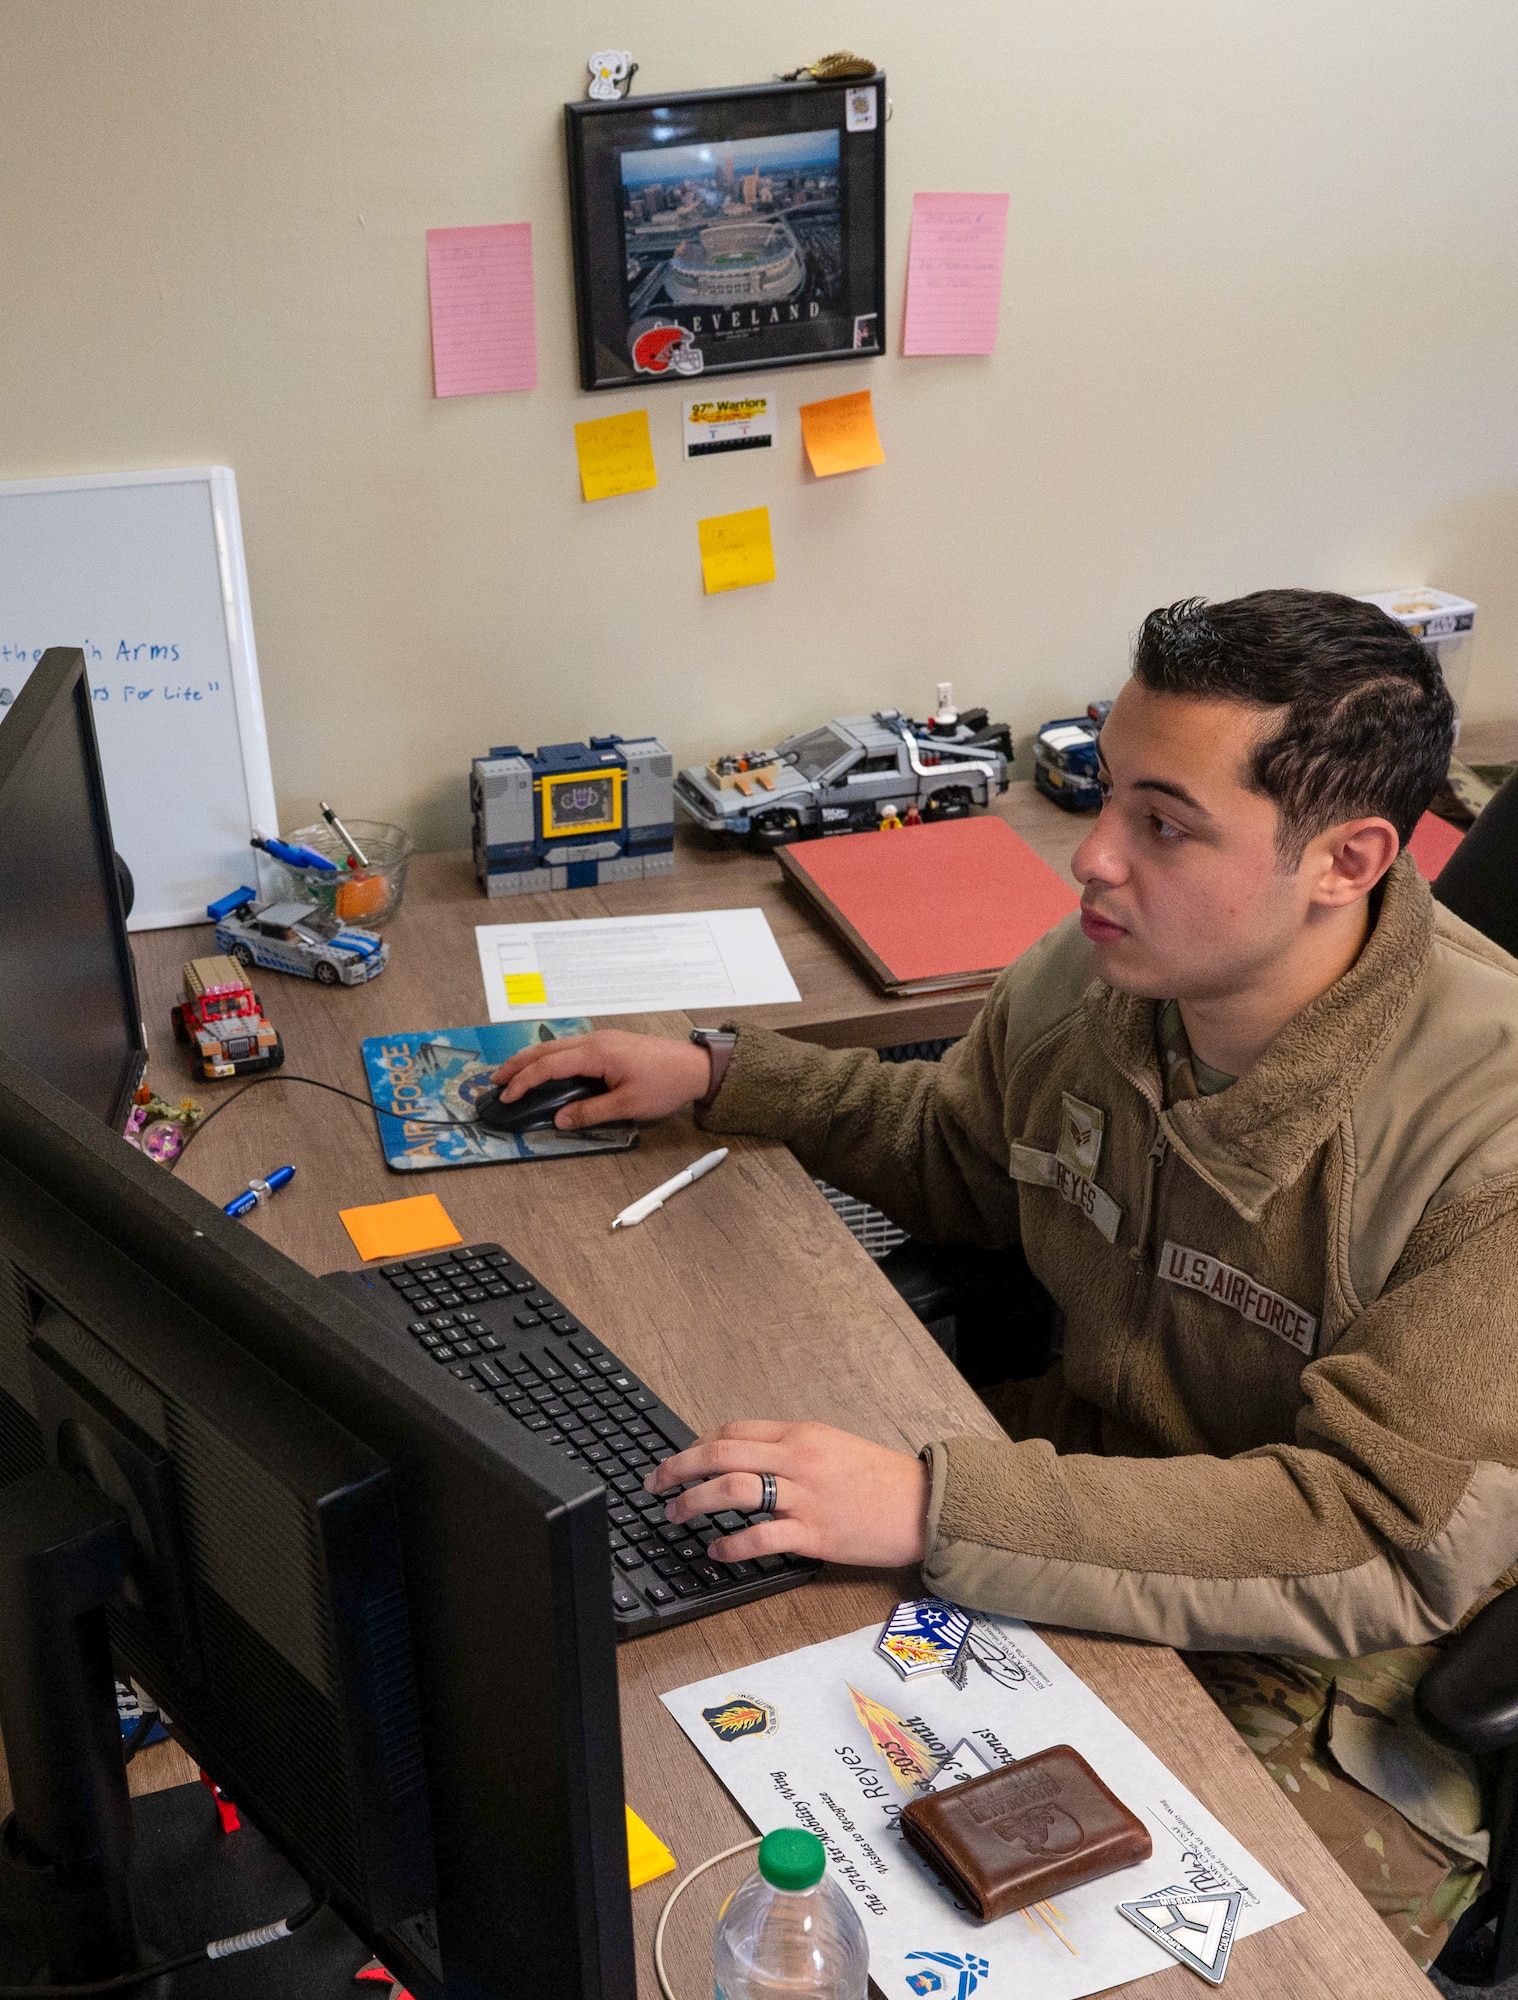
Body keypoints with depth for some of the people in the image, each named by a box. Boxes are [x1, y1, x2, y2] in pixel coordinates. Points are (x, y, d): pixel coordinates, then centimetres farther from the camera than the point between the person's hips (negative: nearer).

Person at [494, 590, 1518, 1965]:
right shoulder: (1092, 976, -7)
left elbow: (1383, 1542, -31)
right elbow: (958, 1156, 16)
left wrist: (936, 1509, -38)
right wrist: (718, 1078, 8)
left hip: (1323, 1703, -5)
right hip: (1088, 1470, 6)